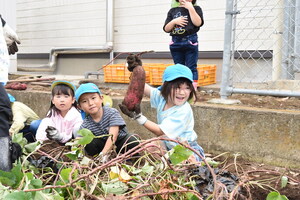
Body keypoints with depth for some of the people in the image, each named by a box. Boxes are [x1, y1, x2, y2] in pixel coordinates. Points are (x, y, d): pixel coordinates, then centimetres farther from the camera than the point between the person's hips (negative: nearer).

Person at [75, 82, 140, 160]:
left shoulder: (112, 113, -22)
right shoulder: (85, 126, -12)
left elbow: (113, 136, -32)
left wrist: (103, 154, -43)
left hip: (120, 142, -2)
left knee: (132, 141, -33)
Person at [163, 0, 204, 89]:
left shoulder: (196, 9, 7)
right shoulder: (172, 11, 15)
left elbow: (198, 23, -12)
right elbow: (166, 29, 10)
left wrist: (190, 8, -9)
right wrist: (174, 21, -8)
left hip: (190, 42, -3)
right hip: (175, 42, 3)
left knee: (191, 68, -5)